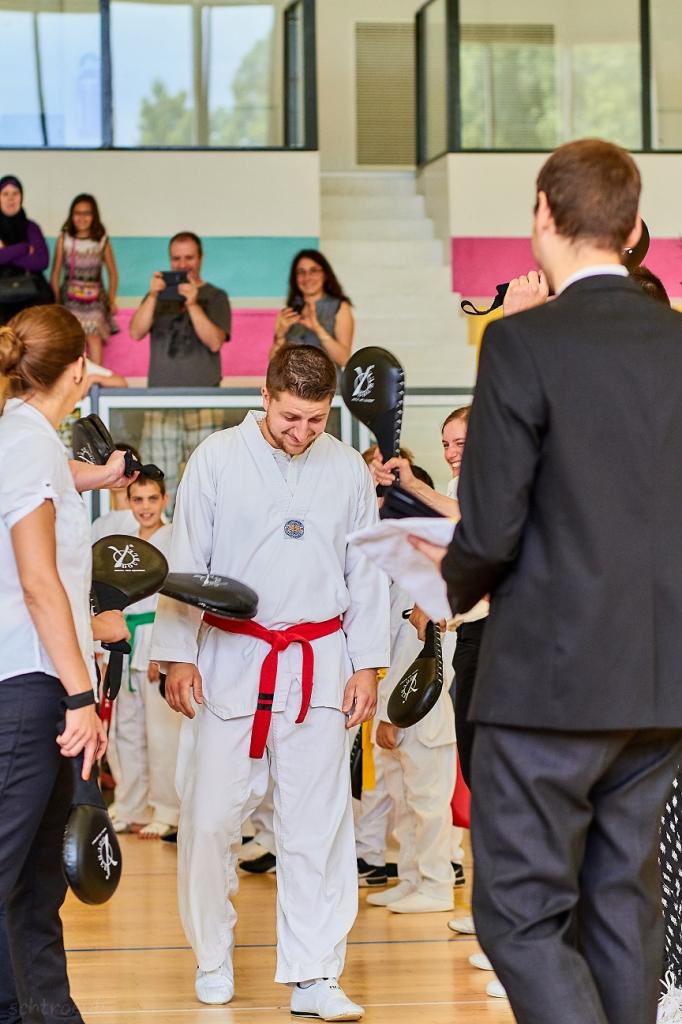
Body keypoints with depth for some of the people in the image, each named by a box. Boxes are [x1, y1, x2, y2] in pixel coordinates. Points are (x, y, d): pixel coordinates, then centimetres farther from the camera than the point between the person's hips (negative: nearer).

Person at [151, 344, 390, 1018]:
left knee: (317, 824, 1)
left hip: (319, 666, 2)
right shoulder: (217, 459, -2)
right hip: (229, 658, -1)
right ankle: (212, 957, 21)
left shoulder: (347, 469, 5)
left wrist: (366, 666, 6)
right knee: (210, 816, 1)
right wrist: (178, 656, -3)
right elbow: (185, 563, 1)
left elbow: (366, 573, 10)